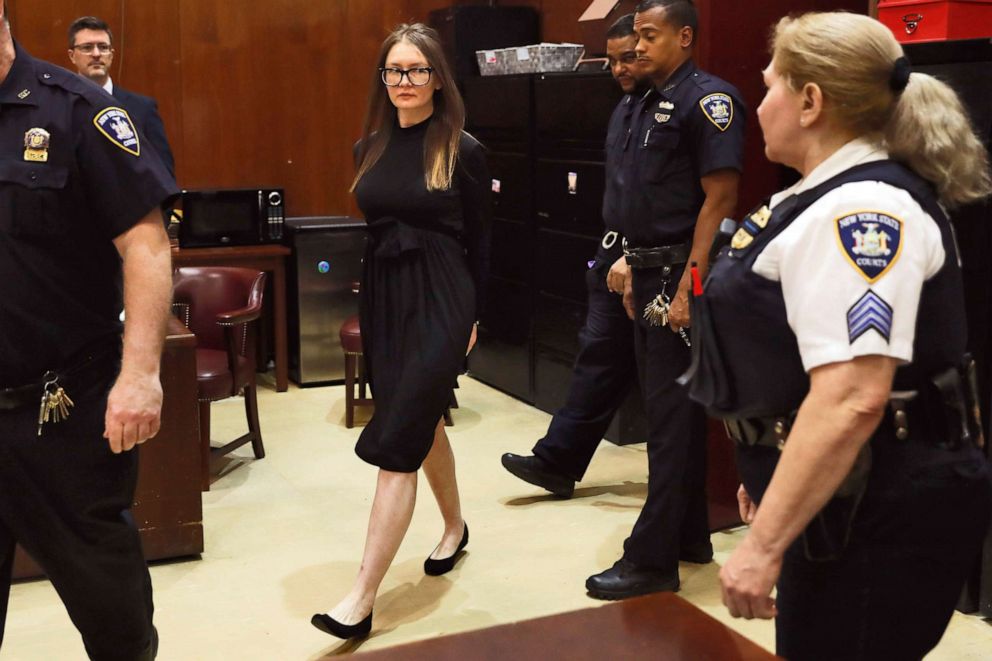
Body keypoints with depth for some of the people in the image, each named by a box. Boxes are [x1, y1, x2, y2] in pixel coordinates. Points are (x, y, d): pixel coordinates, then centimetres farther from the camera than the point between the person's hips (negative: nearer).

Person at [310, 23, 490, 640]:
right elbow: (373, 227, 14)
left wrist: (474, 316, 2)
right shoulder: (370, 148, 7)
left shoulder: (463, 150, -6)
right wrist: (369, 299, 14)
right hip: (382, 295, 6)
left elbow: (480, 242, -1)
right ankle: (455, 528, 44)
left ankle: (362, 599, -7)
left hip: (440, 299, -6)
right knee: (423, 424, 19)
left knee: (393, 444, -10)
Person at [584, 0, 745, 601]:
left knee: (672, 416, -5)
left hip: (680, 278, -10)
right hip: (650, 277, 10)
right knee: (673, 408, 15)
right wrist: (633, 264, 16)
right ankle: (690, 535, 28)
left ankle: (652, 559, 1)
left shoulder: (708, 99, -12)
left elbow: (720, 197, -19)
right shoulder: (652, 104, 16)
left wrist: (688, 288, -22)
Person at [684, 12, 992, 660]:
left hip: (885, 518, -10)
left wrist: (764, 544, -26)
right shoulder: (839, 199, 13)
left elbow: (853, 398, -30)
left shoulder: (860, 210, -21)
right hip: (851, 502, 10)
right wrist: (773, 475, 26)